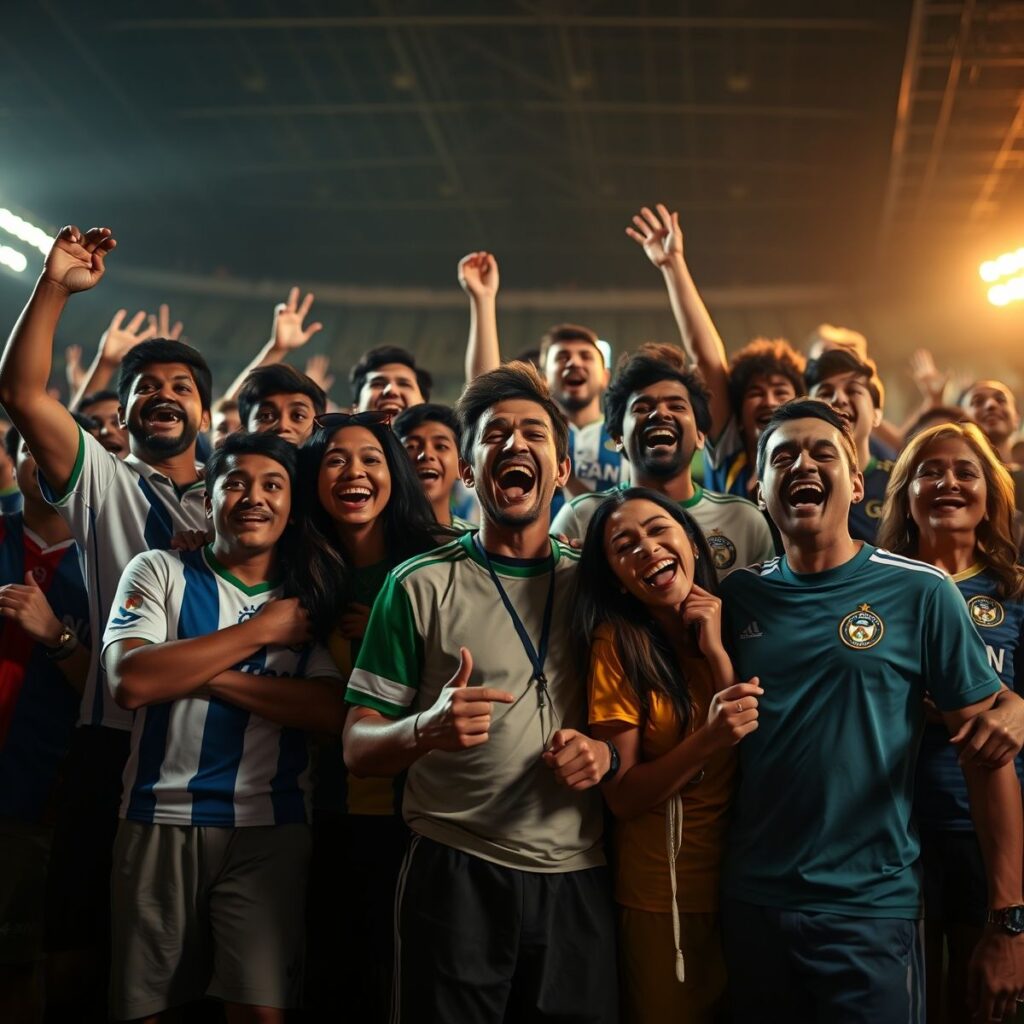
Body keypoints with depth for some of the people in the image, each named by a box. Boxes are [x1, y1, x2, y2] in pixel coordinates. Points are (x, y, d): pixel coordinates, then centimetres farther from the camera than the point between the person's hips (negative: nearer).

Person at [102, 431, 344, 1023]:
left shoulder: (306, 600, 8)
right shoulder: (161, 573, 4)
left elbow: (335, 712, -8)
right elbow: (130, 680, -13)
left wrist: (210, 676, -14)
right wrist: (260, 631, -10)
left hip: (271, 825, 0)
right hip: (160, 821, 0)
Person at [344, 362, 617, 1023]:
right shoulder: (421, 585, -2)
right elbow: (357, 749, -2)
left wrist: (605, 752, -9)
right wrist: (427, 729, -23)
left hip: (578, 878, 3)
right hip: (456, 875, -2)